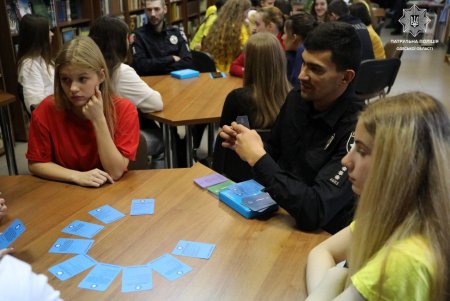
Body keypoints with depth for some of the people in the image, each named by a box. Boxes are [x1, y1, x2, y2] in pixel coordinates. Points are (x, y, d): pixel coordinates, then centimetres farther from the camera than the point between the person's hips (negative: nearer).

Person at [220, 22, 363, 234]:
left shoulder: (357, 130, -25)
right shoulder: (296, 98, -4)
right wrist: (243, 146, -8)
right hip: (277, 211, 6)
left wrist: (258, 158, -28)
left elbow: (314, 213, -30)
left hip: (321, 234, -6)